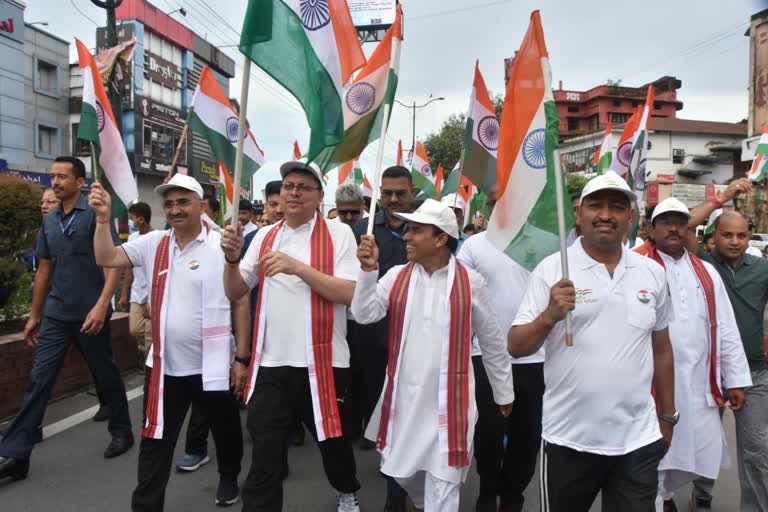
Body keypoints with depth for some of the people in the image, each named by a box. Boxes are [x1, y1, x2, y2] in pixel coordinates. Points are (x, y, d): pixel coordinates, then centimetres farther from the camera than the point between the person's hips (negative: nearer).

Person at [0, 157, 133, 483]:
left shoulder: (96, 214, -7)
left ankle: (122, 432, 27)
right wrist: (34, 316, 17)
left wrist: (101, 305, -24)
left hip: (89, 315, -5)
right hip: (55, 315, 5)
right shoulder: (49, 221, 12)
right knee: (38, 381, 3)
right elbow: (44, 271, 17)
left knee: (106, 377, 9)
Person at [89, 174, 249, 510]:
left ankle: (229, 477, 48)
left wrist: (242, 358, -8)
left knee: (226, 431, 19)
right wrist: (103, 217, -13)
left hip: (212, 365, -2)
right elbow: (106, 258, 1)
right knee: (155, 442, 12)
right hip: (164, 365, 3)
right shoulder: (153, 243, 3)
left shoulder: (222, 245, -11)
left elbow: (241, 303, -8)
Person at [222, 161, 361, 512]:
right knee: (264, 456, 4)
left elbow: (349, 293, -14)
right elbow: (235, 292, 9)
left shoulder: (338, 234, -4)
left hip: (322, 361, -2)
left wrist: (298, 267, -22)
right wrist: (232, 258, -9)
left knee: (331, 439, 20)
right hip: (270, 362, 2)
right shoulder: (265, 236, 8)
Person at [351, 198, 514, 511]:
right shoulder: (396, 276, 1)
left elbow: (492, 343, 3)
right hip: (403, 398, 3)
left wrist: (504, 392, 11)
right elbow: (364, 315, -9)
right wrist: (368, 269, -21)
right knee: (401, 469, 20)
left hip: (449, 401, -3)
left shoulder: (470, 282, -5)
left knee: (442, 485, 3)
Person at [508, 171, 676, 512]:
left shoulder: (653, 273, 5)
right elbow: (516, 348, -9)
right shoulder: (552, 269, -7)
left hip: (640, 439, 3)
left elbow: (661, 350, 14)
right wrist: (549, 316, -26)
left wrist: (667, 416, 16)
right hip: (568, 439, -2)